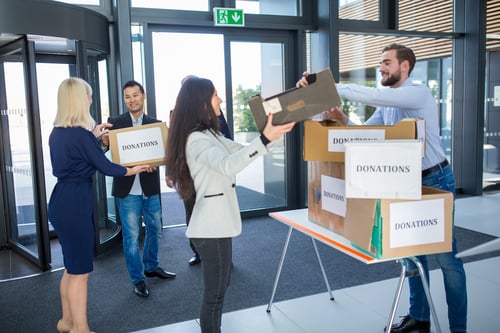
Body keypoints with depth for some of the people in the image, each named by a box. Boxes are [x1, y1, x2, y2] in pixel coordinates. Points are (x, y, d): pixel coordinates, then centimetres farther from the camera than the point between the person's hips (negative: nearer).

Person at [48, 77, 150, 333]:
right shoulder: (80, 134, -18)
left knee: (72, 266, 21)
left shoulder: (57, 132, 7)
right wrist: (131, 170, 5)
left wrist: (93, 136, 27)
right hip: (75, 203, -9)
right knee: (80, 270, 3)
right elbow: (105, 167, -11)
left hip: (61, 201, 9)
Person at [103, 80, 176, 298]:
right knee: (131, 236, 4)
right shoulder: (115, 123, -1)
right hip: (127, 189, -3)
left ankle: (151, 267, 38)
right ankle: (137, 279, 20)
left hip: (150, 188, 3)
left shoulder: (155, 124, 5)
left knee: (155, 230, 16)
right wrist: (104, 143, -29)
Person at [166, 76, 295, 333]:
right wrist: (265, 139, -45)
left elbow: (239, 150, 15)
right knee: (215, 293, 2)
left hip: (217, 223, 10)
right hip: (212, 227, -10)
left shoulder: (209, 134, 13)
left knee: (218, 288, 21)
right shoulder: (196, 139, -19)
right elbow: (227, 165, -36)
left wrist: (272, 131, 6)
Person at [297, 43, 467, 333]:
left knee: (446, 257, 0)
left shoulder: (419, 93, -17)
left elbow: (371, 96, -31)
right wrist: (343, 120, -13)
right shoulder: (387, 103, 9)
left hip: (435, 180, -8)